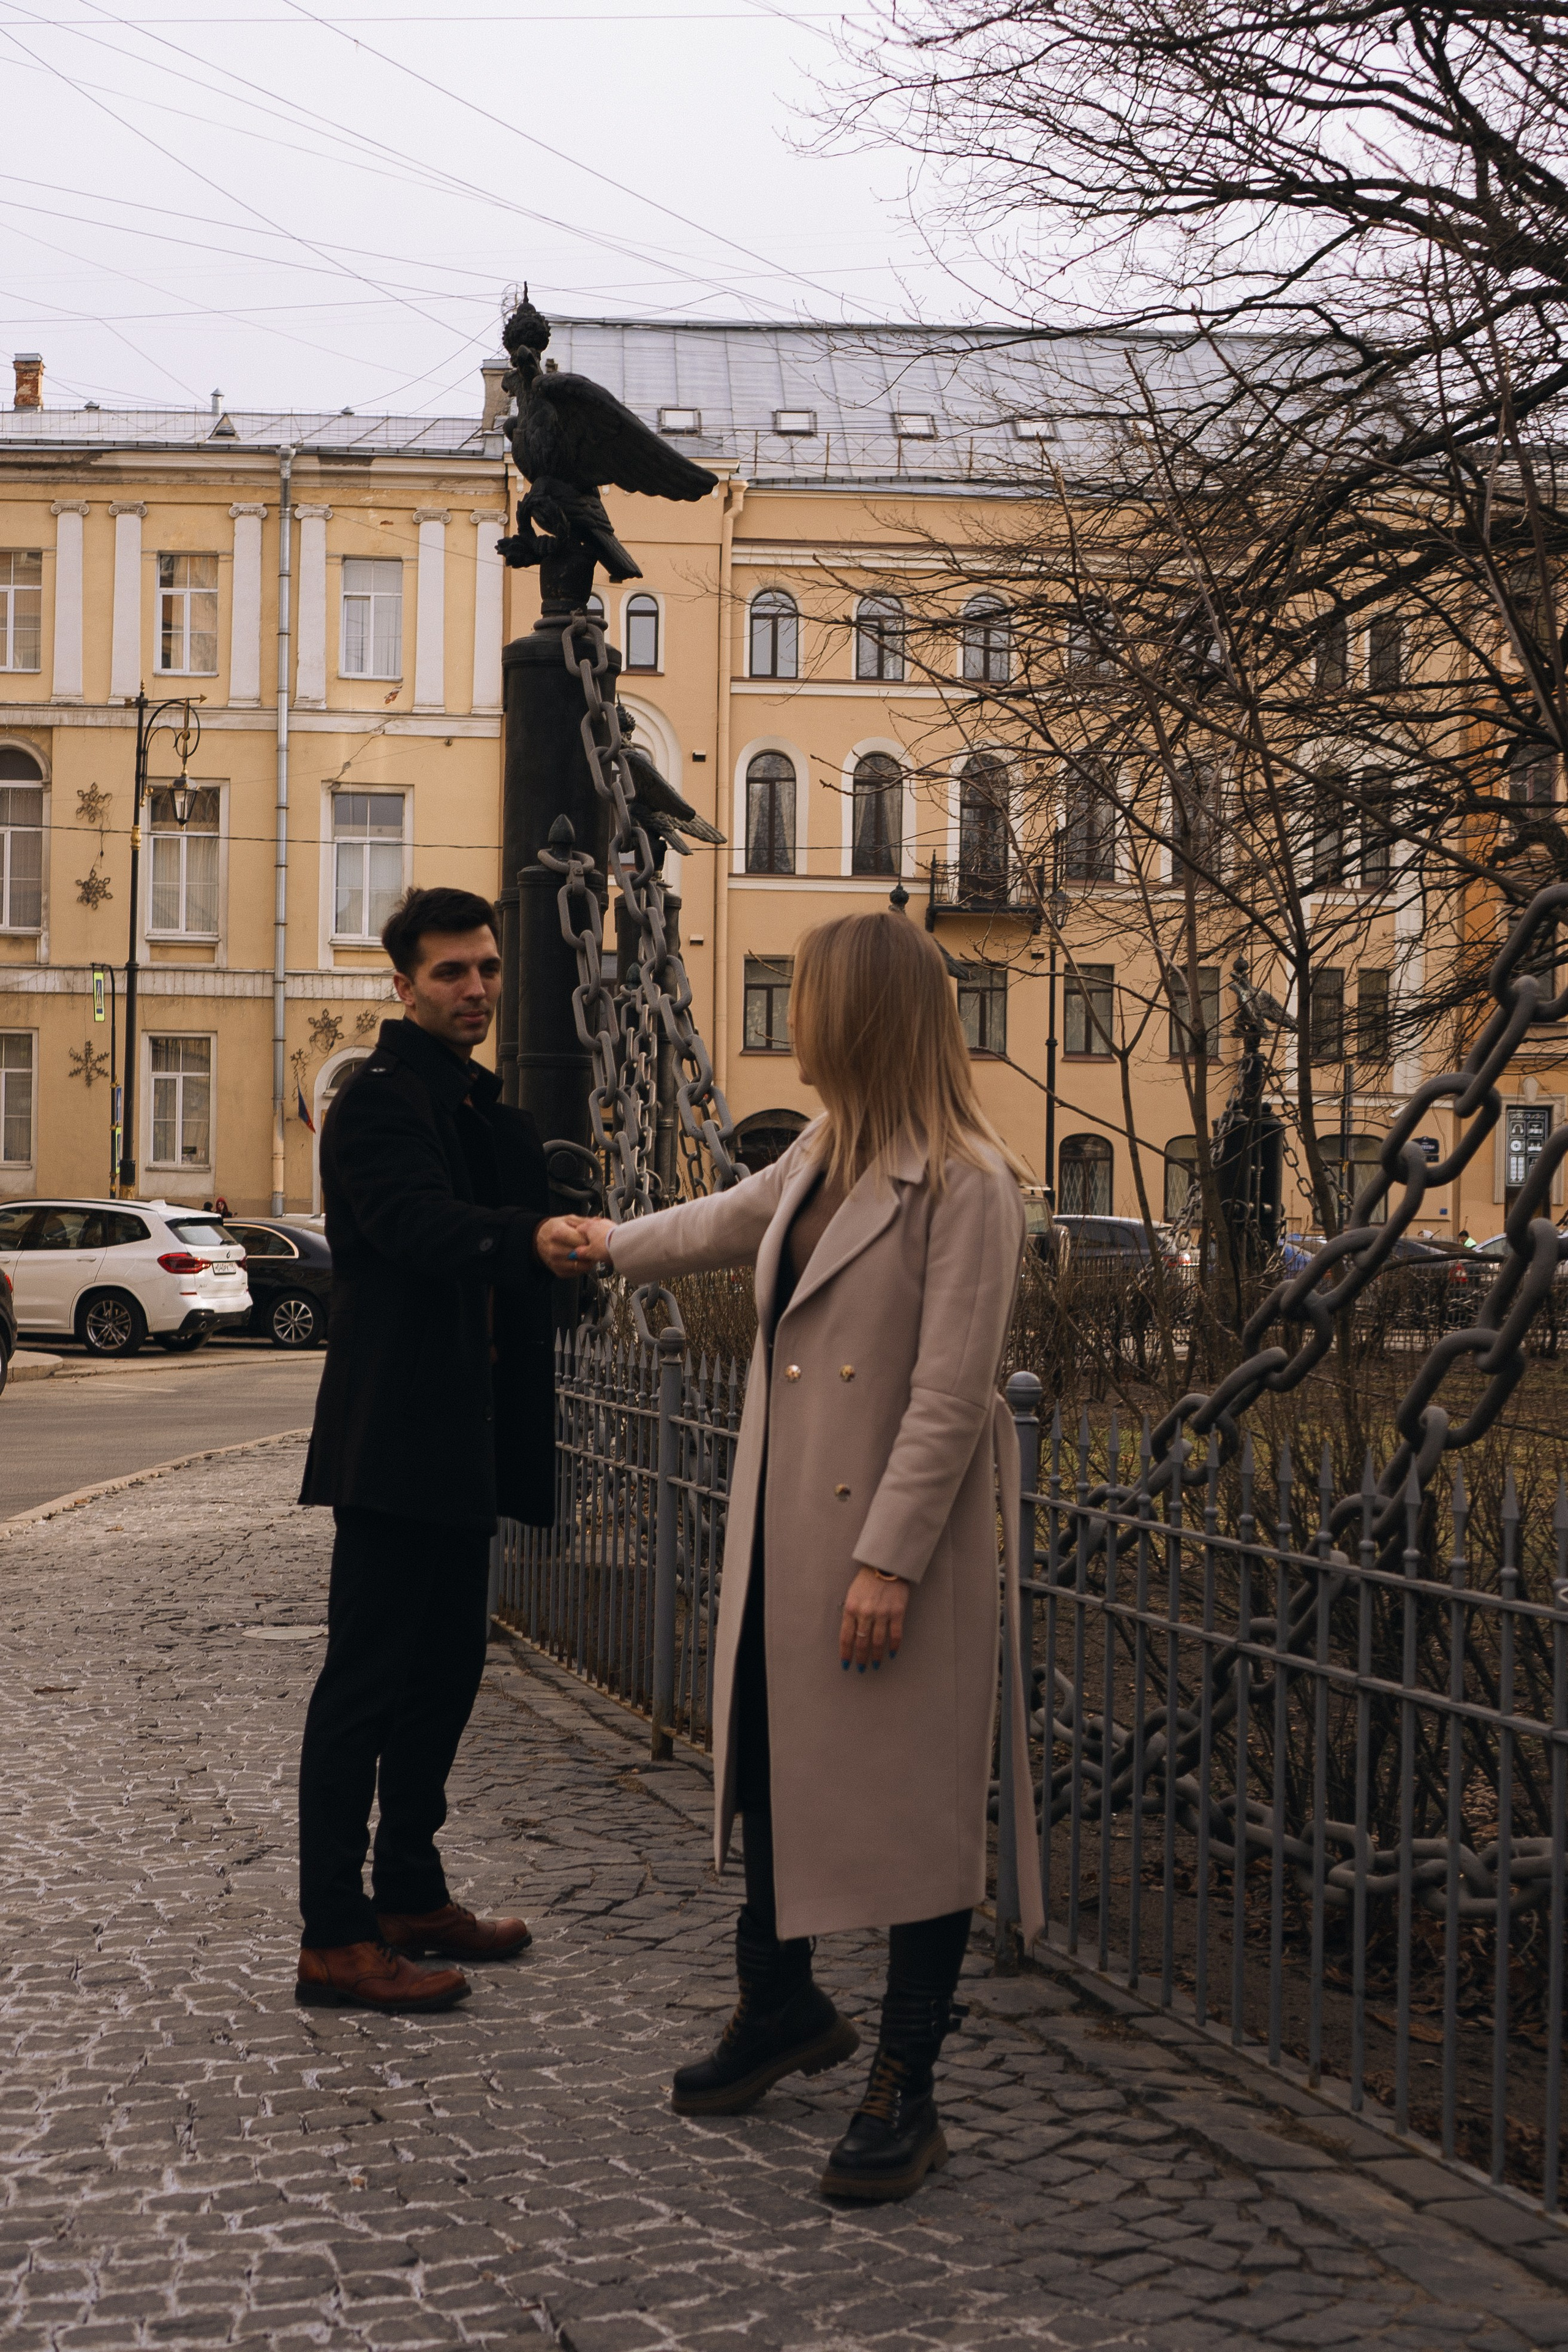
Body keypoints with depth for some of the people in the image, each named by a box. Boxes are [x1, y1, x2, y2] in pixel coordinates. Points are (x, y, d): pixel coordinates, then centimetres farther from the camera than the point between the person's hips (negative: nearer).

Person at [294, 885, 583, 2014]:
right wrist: (528, 1236, -45)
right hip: (395, 1437, -9)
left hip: (464, 1440, 9)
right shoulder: (380, 1099, -10)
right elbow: (419, 1221, -28)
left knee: (446, 1667, 15)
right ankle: (333, 1938, -1)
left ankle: (411, 1894, 27)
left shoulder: (488, 1109, 18)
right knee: (367, 1677, -6)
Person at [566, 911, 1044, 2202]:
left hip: (899, 1544, -8)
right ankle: (783, 2007, 39)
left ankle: (905, 2096, 13)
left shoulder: (967, 1183, -15)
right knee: (770, 1772, 18)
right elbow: (726, 1224, 33)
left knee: (915, 1814, 2)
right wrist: (614, 1243, 49)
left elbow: (950, 1397, -18)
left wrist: (890, 1562, -20)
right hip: (785, 1534, 9)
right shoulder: (818, 1161, 11)